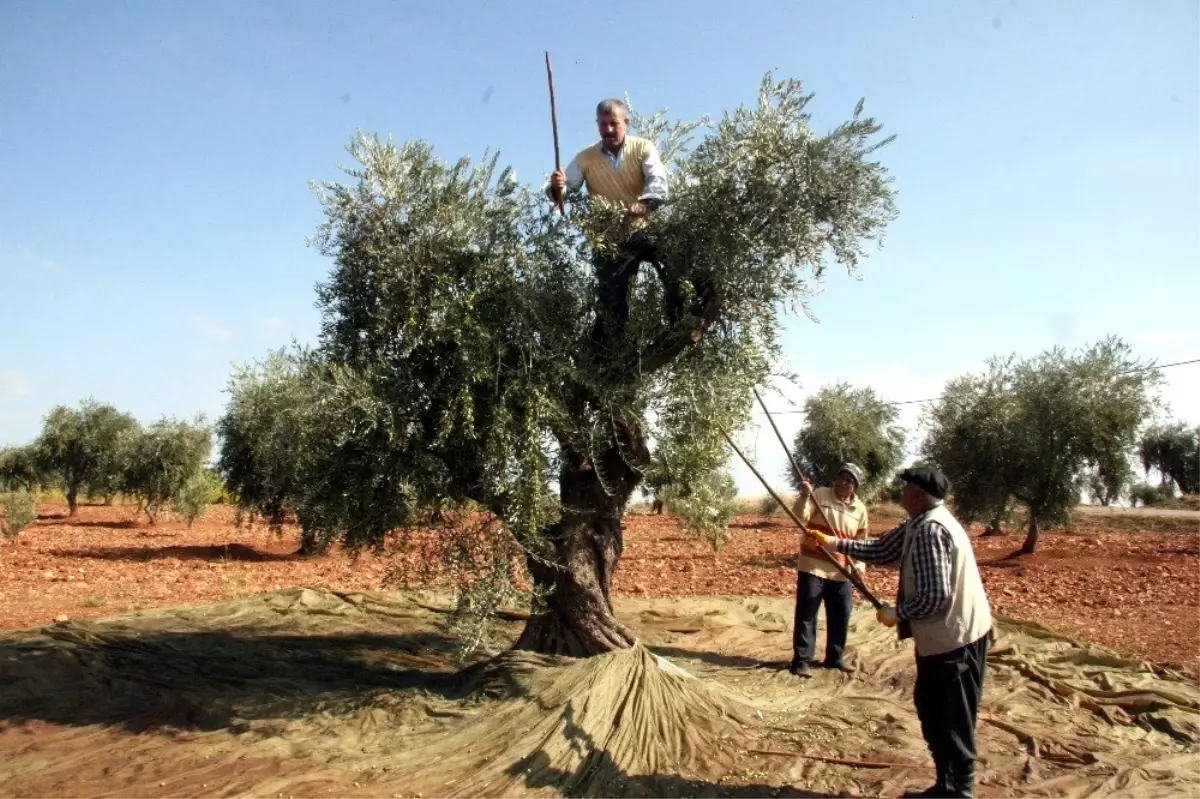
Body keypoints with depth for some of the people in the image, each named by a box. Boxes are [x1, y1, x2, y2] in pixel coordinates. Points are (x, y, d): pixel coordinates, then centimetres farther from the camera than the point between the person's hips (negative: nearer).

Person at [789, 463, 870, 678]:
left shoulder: (860, 509, 6)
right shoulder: (820, 495, -6)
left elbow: (861, 541, 11)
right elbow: (800, 517, -17)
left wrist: (859, 565, -2)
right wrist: (804, 497, -34)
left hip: (842, 572, 4)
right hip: (813, 567, -4)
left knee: (841, 616, 12)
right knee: (806, 615, -3)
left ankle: (834, 658, 27)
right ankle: (801, 661, 3)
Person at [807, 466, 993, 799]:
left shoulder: (930, 529, -24)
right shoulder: (921, 524, 8)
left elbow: (935, 595, -29)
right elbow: (881, 549, 16)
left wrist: (897, 614, -14)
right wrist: (835, 543, 12)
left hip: (954, 640, -11)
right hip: (946, 635, 11)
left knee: (950, 722, 2)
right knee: (933, 711, 20)